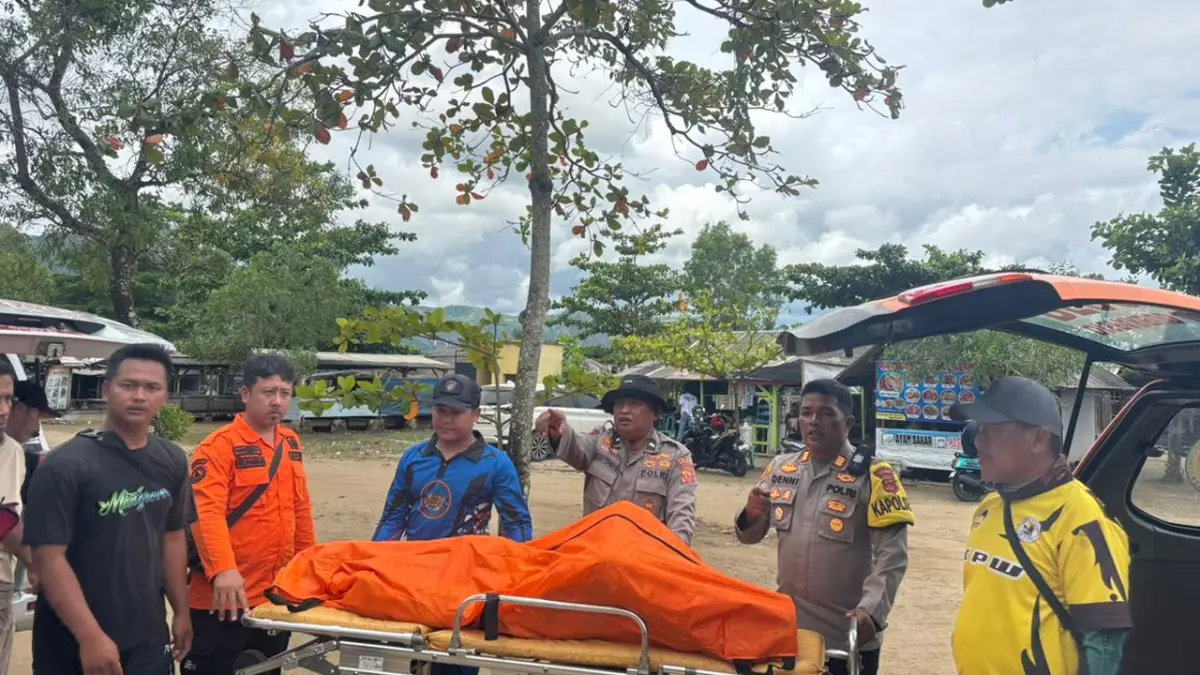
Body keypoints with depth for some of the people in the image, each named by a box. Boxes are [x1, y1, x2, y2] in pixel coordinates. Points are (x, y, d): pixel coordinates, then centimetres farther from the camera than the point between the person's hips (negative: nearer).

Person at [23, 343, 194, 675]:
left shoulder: (172, 461, 3)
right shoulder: (64, 466, -15)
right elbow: (49, 556, -17)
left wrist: (181, 611, 10)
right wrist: (91, 636, -20)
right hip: (72, 644, -4)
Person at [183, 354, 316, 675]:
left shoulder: (291, 443, 9)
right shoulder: (220, 445, -12)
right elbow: (206, 512, -23)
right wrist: (222, 570, -35)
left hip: (277, 594, 7)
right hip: (224, 598, -7)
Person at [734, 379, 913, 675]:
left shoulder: (872, 476, -9)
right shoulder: (780, 468, 4)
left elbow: (892, 555, -14)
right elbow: (750, 536, 11)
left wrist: (872, 610, -27)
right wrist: (750, 518, -11)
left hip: (848, 637, -4)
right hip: (787, 628, 4)